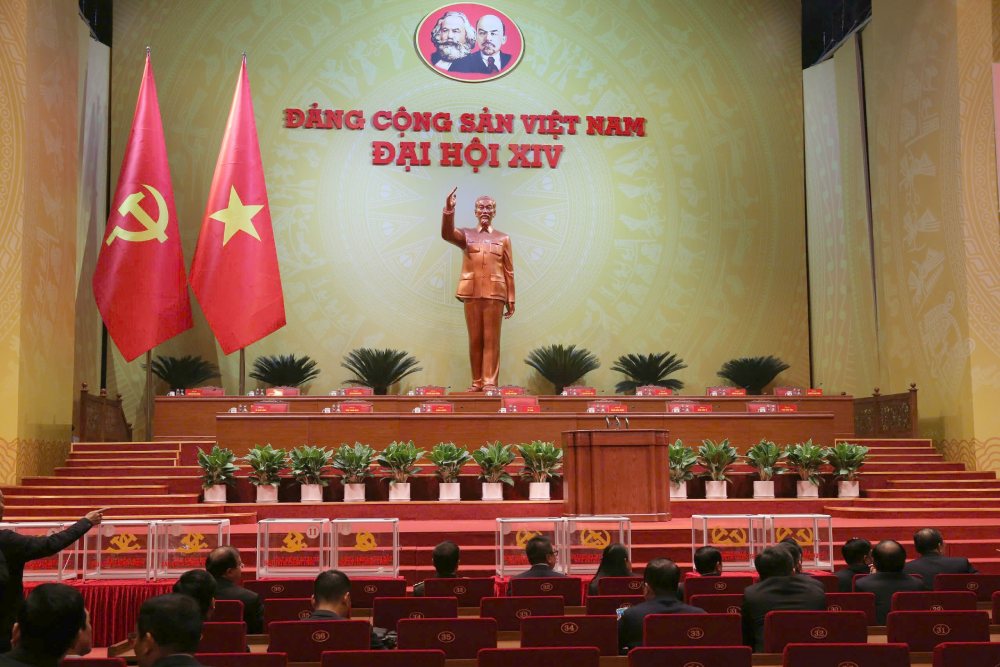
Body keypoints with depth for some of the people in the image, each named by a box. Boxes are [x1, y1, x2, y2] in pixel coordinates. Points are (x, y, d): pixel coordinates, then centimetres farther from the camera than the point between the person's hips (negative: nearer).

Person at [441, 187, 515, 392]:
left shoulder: (503, 238, 10)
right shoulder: (466, 234, 10)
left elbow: (509, 271, 8)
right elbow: (447, 234, -12)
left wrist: (511, 300, 3)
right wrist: (449, 209, -26)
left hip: (494, 294, -1)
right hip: (471, 293, 1)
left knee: (491, 339, -2)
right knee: (475, 339, 4)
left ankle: (490, 382, -1)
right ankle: (477, 382, 10)